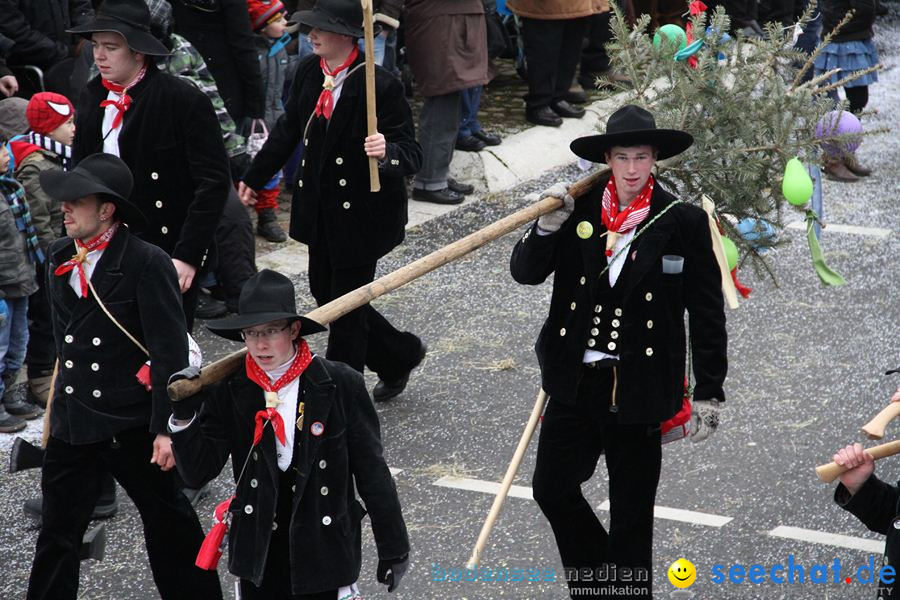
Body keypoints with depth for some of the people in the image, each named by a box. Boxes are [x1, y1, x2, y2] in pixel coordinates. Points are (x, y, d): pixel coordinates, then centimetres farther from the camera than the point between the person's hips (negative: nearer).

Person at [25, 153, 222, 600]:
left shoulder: (148, 264, -14)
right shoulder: (59, 260, 7)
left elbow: (170, 354, -15)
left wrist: (165, 428, -18)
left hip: (133, 424, -6)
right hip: (73, 424, 6)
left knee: (169, 522, 10)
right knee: (57, 532, 9)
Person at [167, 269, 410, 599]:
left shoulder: (342, 386, -10)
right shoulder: (228, 394, -3)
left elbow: (371, 471, -5)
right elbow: (197, 472, -4)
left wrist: (393, 548, -1)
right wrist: (183, 417, -20)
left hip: (325, 547, -2)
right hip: (258, 551, 3)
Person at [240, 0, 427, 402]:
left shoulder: (380, 86, -22)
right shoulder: (309, 72, -1)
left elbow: (411, 155, -19)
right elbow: (288, 129, 14)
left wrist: (387, 153, -42)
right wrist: (254, 178, 22)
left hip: (361, 217, -8)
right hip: (321, 212, 8)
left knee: (346, 308, 2)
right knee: (324, 294, 18)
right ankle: (400, 356, 39)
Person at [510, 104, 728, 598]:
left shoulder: (684, 223, -7)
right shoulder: (578, 210, 0)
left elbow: (707, 313, -3)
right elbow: (524, 273, -1)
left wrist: (709, 392, -3)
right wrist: (547, 227, -19)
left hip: (637, 388, -3)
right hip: (575, 383, 3)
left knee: (631, 511, 7)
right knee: (553, 488, 12)